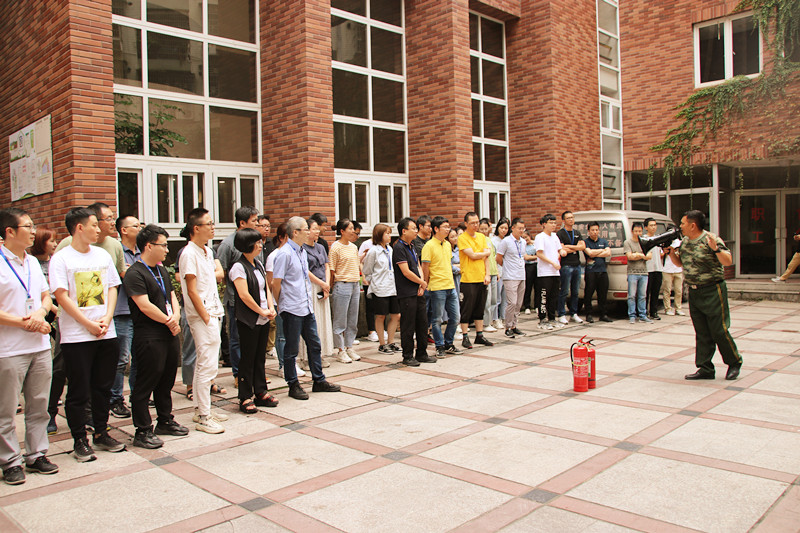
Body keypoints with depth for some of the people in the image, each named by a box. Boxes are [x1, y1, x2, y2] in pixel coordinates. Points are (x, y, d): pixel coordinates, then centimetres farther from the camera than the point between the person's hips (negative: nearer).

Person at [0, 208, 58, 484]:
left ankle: (36, 454, 23)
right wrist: (25, 323, -15)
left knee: (39, 405, 12)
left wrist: (41, 312, -4)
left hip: (40, 346, 7)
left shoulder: (32, 262, 13)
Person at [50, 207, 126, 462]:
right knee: (78, 392, 3)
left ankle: (101, 433, 26)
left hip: (106, 334, 5)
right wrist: (89, 324, -13)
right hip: (76, 336, -5)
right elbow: (62, 296, -11)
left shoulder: (103, 255, 11)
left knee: (103, 387, 12)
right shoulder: (61, 258, -6)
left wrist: (107, 318, -5)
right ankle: (80, 441, 16)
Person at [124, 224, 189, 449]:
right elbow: (145, 306, -19)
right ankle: (143, 432, 8)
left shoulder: (162, 270, 16)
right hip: (149, 337, -9)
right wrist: (169, 321, -10)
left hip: (170, 334, 9)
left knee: (166, 380, 17)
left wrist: (176, 315, -2)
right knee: (145, 384, -1)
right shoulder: (134, 273, -13)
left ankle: (165, 421, 31)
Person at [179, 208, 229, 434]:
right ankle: (204, 418, 0)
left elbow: (219, 274, 24)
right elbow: (192, 291, -16)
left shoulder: (207, 251, 15)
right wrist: (206, 317, -16)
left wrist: (209, 276, 4)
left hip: (213, 314, 9)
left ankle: (201, 409, 25)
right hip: (202, 317, -9)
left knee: (204, 364, 15)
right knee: (207, 366, -8)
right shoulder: (189, 254, -13)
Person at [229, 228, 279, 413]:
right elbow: (244, 295, -18)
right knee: (248, 358, 0)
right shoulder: (239, 267, -13)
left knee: (260, 357, 13)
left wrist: (271, 308, 0)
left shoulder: (258, 264, 12)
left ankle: (261, 393, 22)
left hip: (263, 320, 7)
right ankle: (245, 398, 8)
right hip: (248, 321, -7)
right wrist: (262, 311, -11)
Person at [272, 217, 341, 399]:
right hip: (292, 309, -8)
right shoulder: (284, 253, -14)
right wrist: (281, 304, -3)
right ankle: (293, 385, 15)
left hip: (307, 307, 8)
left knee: (314, 344, 14)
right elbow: (276, 283, -13)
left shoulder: (302, 252, 13)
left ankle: (319, 381, 26)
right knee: (291, 349, 3)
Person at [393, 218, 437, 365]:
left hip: (418, 292, 9)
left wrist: (421, 285, -1)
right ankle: (408, 357, 10)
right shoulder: (399, 248, -13)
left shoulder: (412, 246, 15)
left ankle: (422, 354, 23)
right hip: (407, 294, -9)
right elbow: (406, 272, -17)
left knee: (423, 323, 12)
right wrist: (423, 283, -6)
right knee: (408, 326, -1)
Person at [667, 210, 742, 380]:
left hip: (712, 291, -7)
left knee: (719, 331, -2)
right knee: (702, 334, 9)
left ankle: (734, 363, 19)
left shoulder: (711, 239, -11)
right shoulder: (684, 242, 9)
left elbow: (728, 261, -15)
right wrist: (672, 252, 4)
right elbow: (680, 263, 21)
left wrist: (716, 248, -29)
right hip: (693, 292, 7)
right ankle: (705, 369, 15)